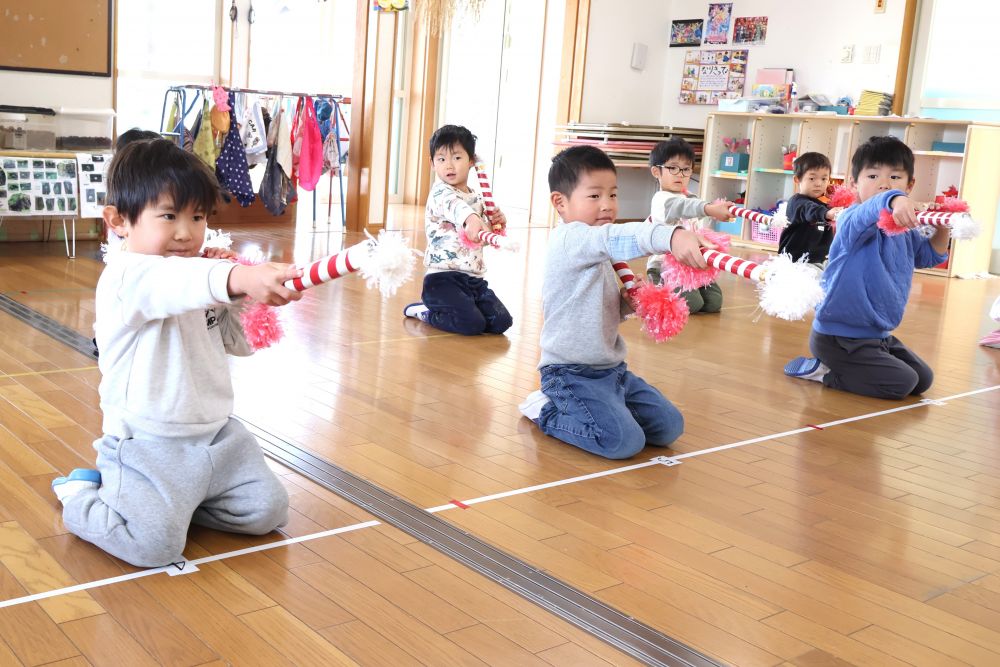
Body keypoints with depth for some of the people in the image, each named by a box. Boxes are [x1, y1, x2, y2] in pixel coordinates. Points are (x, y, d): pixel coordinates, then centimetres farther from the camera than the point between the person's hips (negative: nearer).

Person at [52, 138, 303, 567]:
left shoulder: (201, 275, 10)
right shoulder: (126, 277, -17)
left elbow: (240, 344, 14)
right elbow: (175, 284, -42)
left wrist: (237, 295, -4)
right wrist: (237, 277, -60)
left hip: (217, 437, 8)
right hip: (148, 447, -7)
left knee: (267, 511, 4)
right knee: (155, 544, -20)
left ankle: (171, 500, 23)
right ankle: (81, 494, 11)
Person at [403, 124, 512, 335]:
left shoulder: (477, 198, 15)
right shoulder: (440, 193, -10)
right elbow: (454, 206, -35)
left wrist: (497, 221, 3)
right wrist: (471, 220, -58)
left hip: (474, 278, 8)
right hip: (443, 278, -8)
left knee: (501, 322, -2)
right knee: (473, 324, -23)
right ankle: (425, 312, 4)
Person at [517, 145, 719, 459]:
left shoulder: (598, 254, 13)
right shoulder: (569, 239, -19)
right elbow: (614, 239, -40)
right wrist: (670, 236, -57)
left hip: (611, 368, 10)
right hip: (572, 372, -9)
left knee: (669, 427, 8)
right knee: (624, 441, -22)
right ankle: (546, 411, 0)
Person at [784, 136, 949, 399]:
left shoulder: (906, 231, 6)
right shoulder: (852, 221, -21)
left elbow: (929, 255, 23)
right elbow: (866, 213, -46)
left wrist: (942, 228, 5)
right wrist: (893, 200, -67)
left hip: (879, 335, 9)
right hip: (839, 335, -9)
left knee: (923, 379, 16)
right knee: (901, 383, -14)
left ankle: (838, 366, 21)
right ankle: (820, 370, -1)